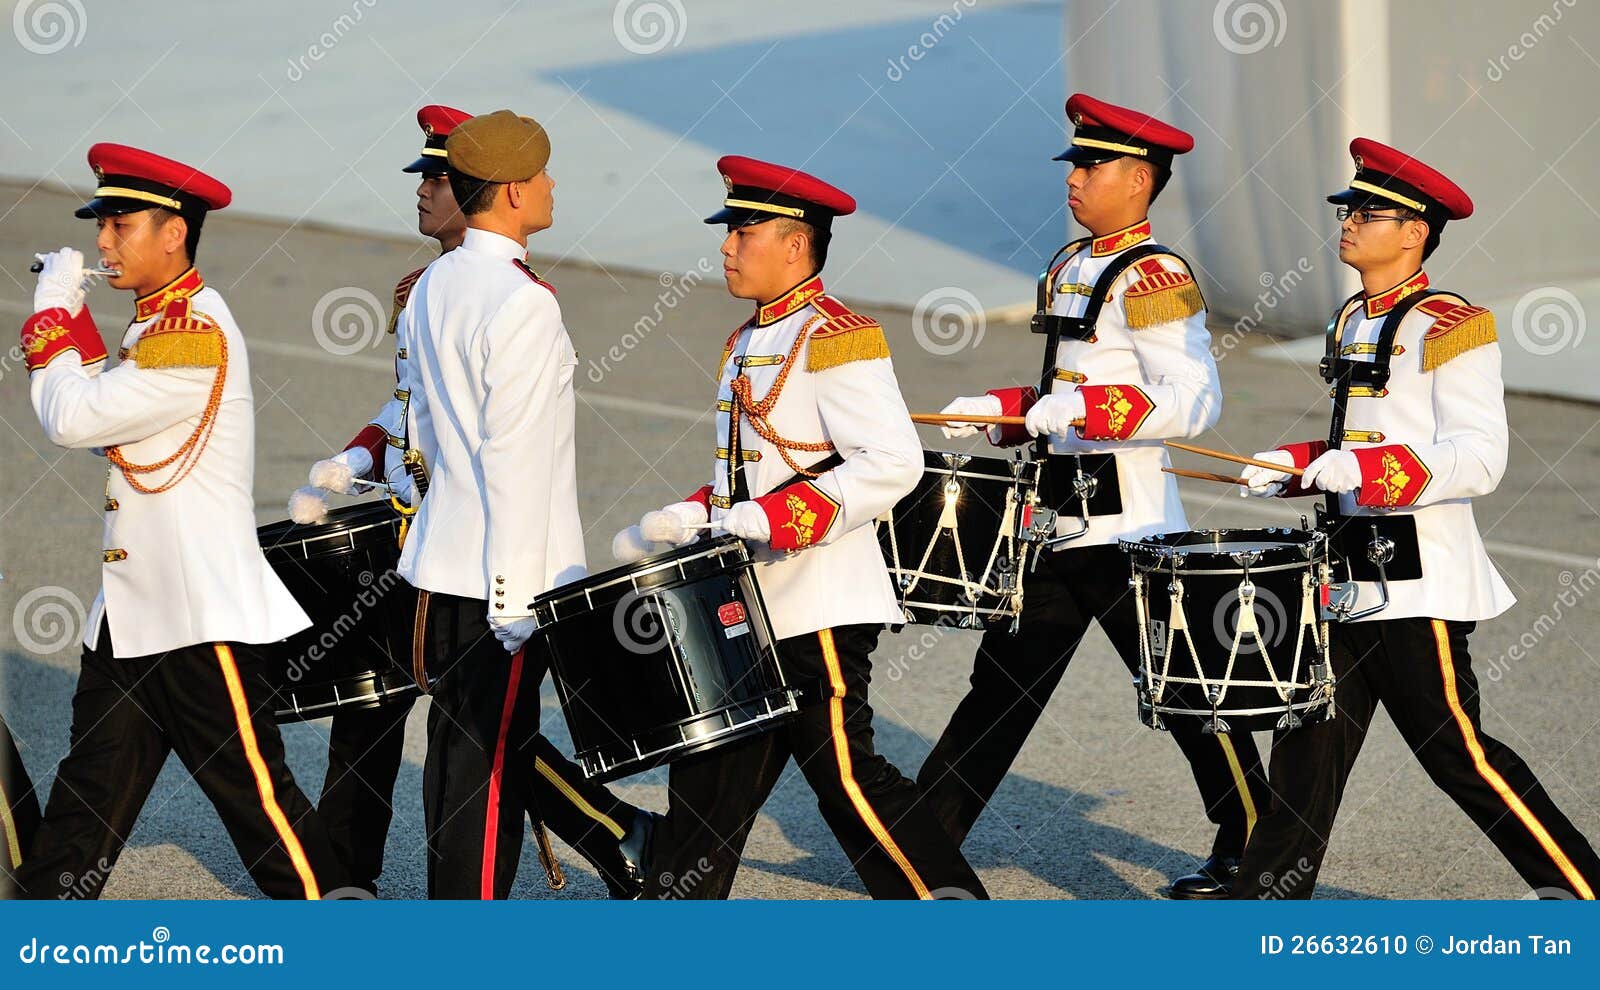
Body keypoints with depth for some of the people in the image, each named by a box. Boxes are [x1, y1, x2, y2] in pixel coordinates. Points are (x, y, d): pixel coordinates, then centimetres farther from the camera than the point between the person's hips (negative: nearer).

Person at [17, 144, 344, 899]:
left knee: (256, 798, -1)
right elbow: (97, 417, 16)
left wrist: (51, 313, -8)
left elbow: (72, 420, -23)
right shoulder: (155, 326, 13)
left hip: (204, 618, -9)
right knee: (83, 808, 12)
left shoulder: (197, 333, -18)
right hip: (130, 618, 9)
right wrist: (69, 311, 9)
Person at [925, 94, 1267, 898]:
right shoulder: (1071, 267, 13)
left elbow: (1193, 401, -23)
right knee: (1004, 679, 11)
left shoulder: (1153, 278, -14)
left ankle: (1255, 848, 13)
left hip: (1126, 522, -8)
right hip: (1058, 520, 9)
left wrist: (1080, 410, -28)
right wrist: (999, 410, 9)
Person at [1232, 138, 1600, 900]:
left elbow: (1480, 459, -18)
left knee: (1455, 750, -3)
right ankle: (1266, 905, 11)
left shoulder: (1450, 329, -12)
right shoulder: (1351, 323, 14)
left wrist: (1364, 469, -26)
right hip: (1351, 570, 8)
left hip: (1419, 575, -8)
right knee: (1311, 742, 7)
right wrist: (1293, 465, 8)